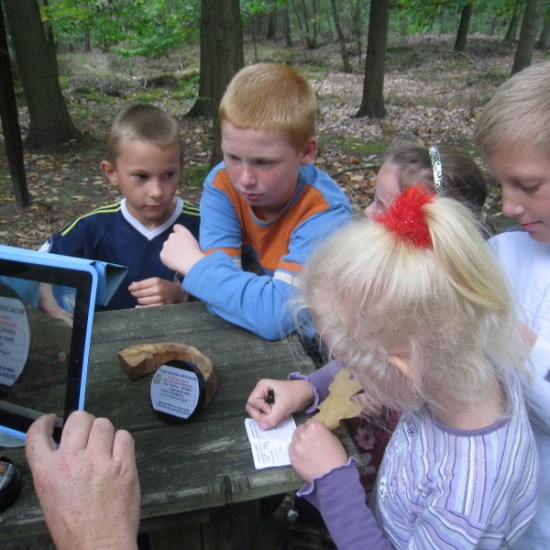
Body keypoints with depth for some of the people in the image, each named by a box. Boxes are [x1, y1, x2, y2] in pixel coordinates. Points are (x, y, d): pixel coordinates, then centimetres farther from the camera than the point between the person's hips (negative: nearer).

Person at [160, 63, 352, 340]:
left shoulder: (326, 211, -23)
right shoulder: (221, 184, -11)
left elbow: (277, 315, -32)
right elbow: (221, 286, -15)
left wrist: (193, 263, -23)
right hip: (235, 339, 3)